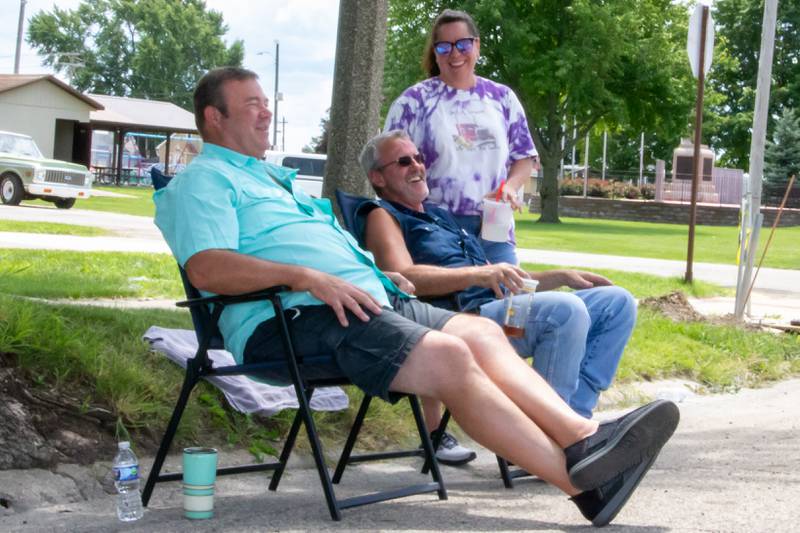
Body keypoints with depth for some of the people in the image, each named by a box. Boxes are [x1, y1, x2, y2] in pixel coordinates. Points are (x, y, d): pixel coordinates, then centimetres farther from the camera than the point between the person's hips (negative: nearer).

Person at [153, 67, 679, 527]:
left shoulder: (271, 176, 32)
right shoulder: (203, 178, 2)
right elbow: (207, 268, -16)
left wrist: (377, 274, 17)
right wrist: (306, 276, -23)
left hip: (364, 298, 10)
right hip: (292, 318, -10)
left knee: (480, 331, -9)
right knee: (448, 356, -25)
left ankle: (586, 437, -21)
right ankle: (581, 481, -27)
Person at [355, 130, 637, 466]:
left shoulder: (440, 216, 33)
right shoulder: (381, 217, 6)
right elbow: (404, 277, -16)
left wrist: (562, 276, 24)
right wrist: (479, 274, -28)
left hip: (504, 309, 9)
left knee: (618, 302, 1)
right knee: (566, 310, -32)